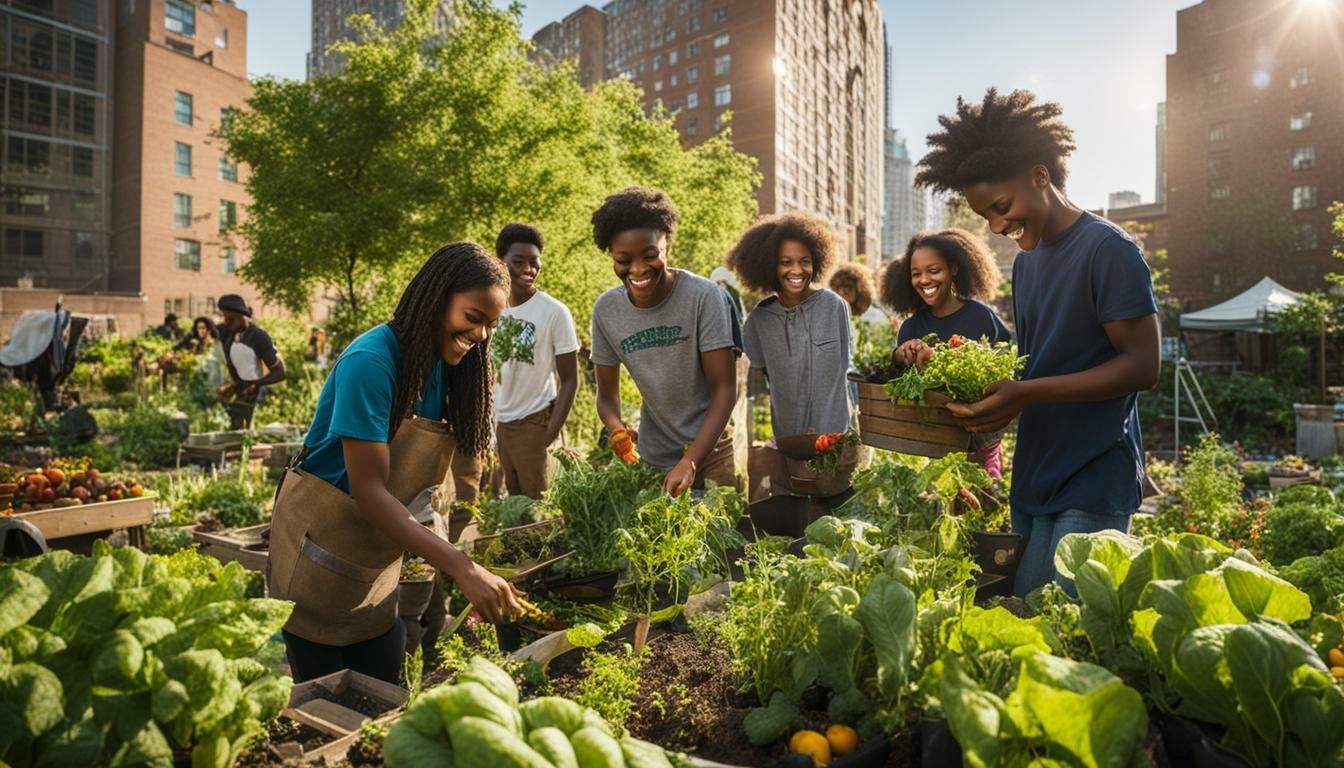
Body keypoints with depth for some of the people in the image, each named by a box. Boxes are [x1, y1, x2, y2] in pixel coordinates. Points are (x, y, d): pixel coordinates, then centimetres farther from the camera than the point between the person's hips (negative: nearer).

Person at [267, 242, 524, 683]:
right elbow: (369, 492, -29)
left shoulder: (443, 369, -1)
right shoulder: (371, 362, -24)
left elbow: (414, 480, 2)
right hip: (319, 555, -6)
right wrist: (461, 568, -35)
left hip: (381, 561, 7)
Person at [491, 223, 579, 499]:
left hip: (534, 422, -4)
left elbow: (570, 380, -10)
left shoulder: (554, 312, -13)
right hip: (500, 422, 5)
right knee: (514, 501, 13)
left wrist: (551, 434, -16)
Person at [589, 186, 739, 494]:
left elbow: (725, 388, -18)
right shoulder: (605, 309, -7)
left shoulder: (705, 296, -19)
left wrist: (690, 461, -28)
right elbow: (607, 394, 1)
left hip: (710, 450, -3)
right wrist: (617, 430, -21)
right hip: (653, 459, 3)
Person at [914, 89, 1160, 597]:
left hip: (1092, 484, -7)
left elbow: (1143, 365, -14)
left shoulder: (1107, 249, -9)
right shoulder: (1026, 261, 15)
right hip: (1033, 479, 7)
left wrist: (1028, 394, -23)